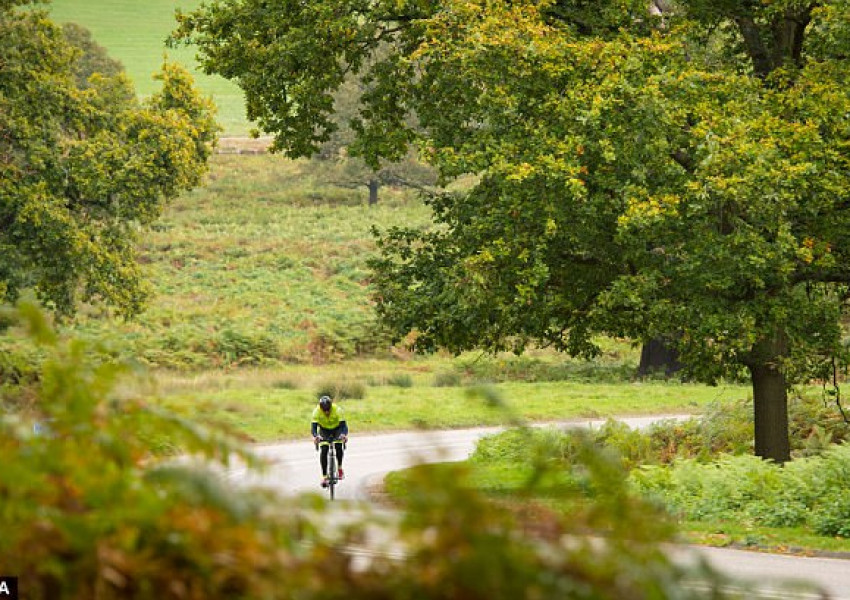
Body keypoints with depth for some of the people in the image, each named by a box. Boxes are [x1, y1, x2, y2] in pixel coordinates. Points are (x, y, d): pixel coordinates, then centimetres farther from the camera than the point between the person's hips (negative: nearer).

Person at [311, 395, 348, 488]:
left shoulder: (337, 410, -32)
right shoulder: (317, 411, -29)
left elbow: (343, 424, -36)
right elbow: (314, 425, -33)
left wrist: (344, 435, -57)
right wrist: (315, 436, -54)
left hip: (337, 429, -1)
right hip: (324, 430, 1)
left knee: (339, 446, -25)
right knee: (323, 450, -18)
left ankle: (340, 468, -1)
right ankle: (324, 476, -12)